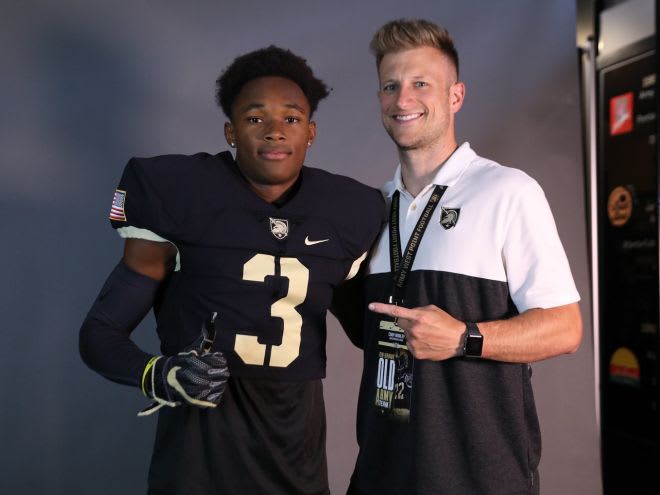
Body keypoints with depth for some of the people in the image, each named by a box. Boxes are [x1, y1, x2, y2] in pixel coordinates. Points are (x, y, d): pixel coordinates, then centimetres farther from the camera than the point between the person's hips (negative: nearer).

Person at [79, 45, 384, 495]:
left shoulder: (345, 213, -1)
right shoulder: (178, 197, -11)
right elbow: (99, 332, -8)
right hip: (200, 451, -3)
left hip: (300, 453, 4)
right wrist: (161, 376, -24)